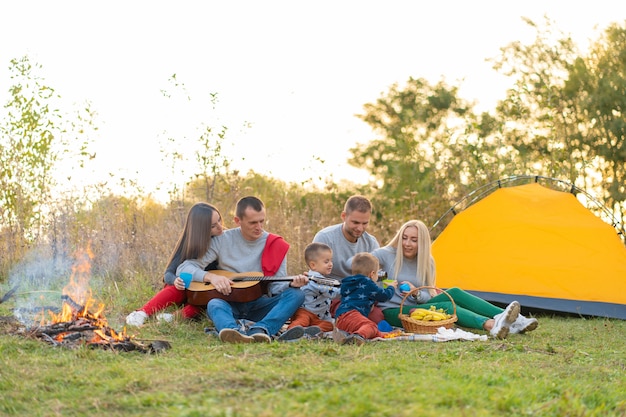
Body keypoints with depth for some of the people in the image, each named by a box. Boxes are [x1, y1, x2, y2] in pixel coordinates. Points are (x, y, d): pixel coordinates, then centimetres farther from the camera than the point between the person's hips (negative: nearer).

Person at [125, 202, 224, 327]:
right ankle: (142, 313, -44)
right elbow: (169, 273, -11)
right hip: (188, 288, 0)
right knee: (176, 288, -33)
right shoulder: (189, 245, -10)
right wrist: (175, 280, -33)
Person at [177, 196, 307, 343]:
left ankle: (260, 330, -49)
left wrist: (292, 284, -21)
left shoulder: (275, 245, 4)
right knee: (214, 304, -35)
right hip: (229, 305, -2)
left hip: (259, 306, 2)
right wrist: (211, 276, -19)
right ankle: (234, 332, -68)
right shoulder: (223, 240, 1)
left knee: (297, 294, -24)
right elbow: (183, 268, -1)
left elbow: (277, 286, 3)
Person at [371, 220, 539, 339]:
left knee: (454, 293, -15)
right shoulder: (385, 254, -9)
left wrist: (416, 293, -21)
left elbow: (427, 297, 1)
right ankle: (492, 325, -47)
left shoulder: (427, 262, 6)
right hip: (392, 313, -6)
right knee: (445, 307, -27)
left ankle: (511, 320, -22)